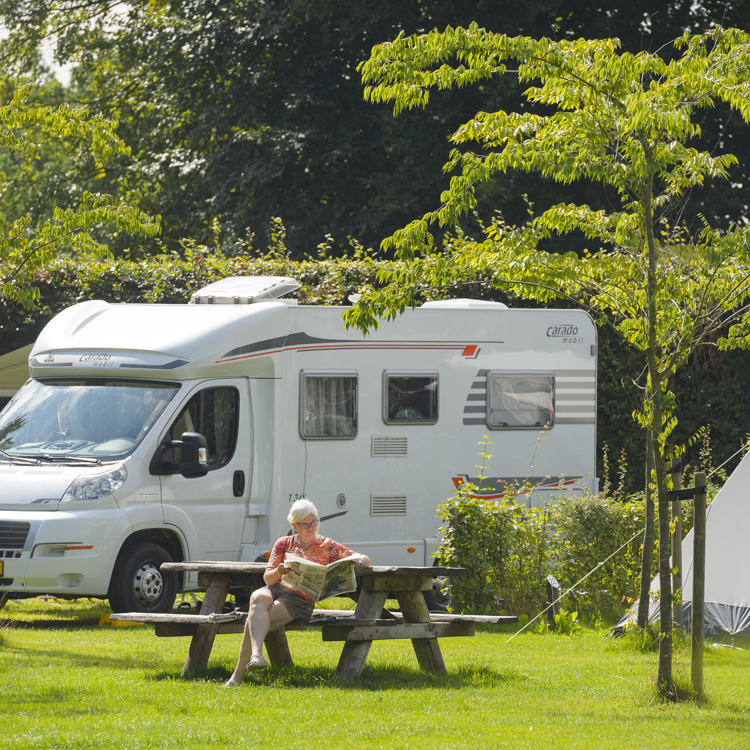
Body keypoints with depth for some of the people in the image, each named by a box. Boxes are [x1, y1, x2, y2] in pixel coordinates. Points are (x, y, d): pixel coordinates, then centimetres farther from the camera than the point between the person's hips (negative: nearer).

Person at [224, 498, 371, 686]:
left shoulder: (328, 547, 15)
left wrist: (358, 561, -13)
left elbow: (365, 560, 13)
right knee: (258, 599, -37)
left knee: (254, 620, -31)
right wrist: (278, 572, -11)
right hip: (276, 588, 3)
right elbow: (267, 578, 13)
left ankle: (238, 675, -40)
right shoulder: (284, 544, 21)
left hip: (301, 598, -3)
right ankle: (256, 653, -57)